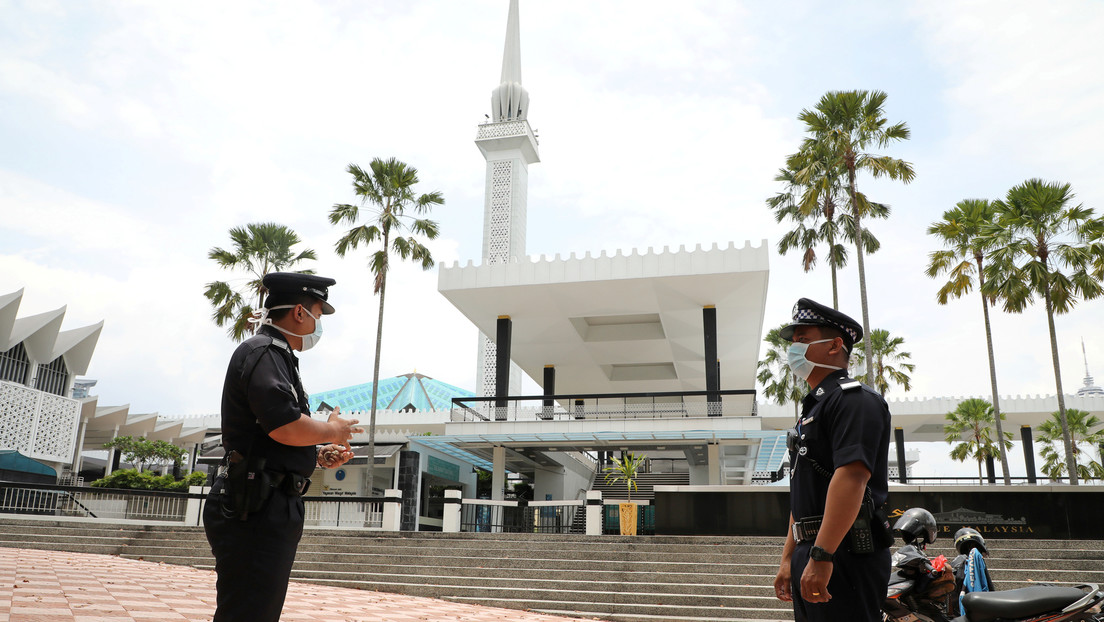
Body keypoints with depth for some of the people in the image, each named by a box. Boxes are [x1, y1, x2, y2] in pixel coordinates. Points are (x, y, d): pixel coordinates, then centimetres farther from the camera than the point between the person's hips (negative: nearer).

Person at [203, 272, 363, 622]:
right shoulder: (263, 351, -11)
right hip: (255, 513, -11)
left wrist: (318, 457, 16)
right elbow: (286, 426, -25)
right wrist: (332, 430, -7)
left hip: (271, 511, 11)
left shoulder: (275, 355, 22)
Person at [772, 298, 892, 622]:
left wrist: (821, 556, -29)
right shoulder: (812, 408, 21)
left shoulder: (853, 398, -10)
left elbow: (852, 476, -24)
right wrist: (789, 559, 19)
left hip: (845, 557, -10)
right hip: (811, 556, 10)